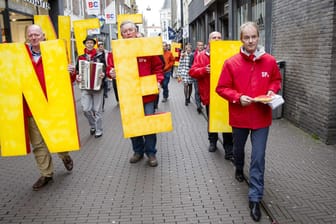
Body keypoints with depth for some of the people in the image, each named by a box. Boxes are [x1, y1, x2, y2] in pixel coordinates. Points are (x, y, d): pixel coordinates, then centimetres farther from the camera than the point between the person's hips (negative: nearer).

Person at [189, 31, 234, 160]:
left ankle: (229, 150, 4)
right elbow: (192, 71, -1)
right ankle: (213, 142, 37)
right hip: (209, 94, 1)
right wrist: (204, 70, -19)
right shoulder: (202, 55, 4)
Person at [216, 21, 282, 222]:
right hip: (239, 116, 0)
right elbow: (222, 88, -5)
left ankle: (255, 198, 7)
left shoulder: (270, 61, -4)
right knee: (238, 148, 23)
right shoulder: (231, 63, -10)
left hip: (262, 117, 0)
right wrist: (238, 97, -20)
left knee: (258, 157, -2)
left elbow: (276, 80, 13)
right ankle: (239, 169, 56)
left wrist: (272, 90, -8)